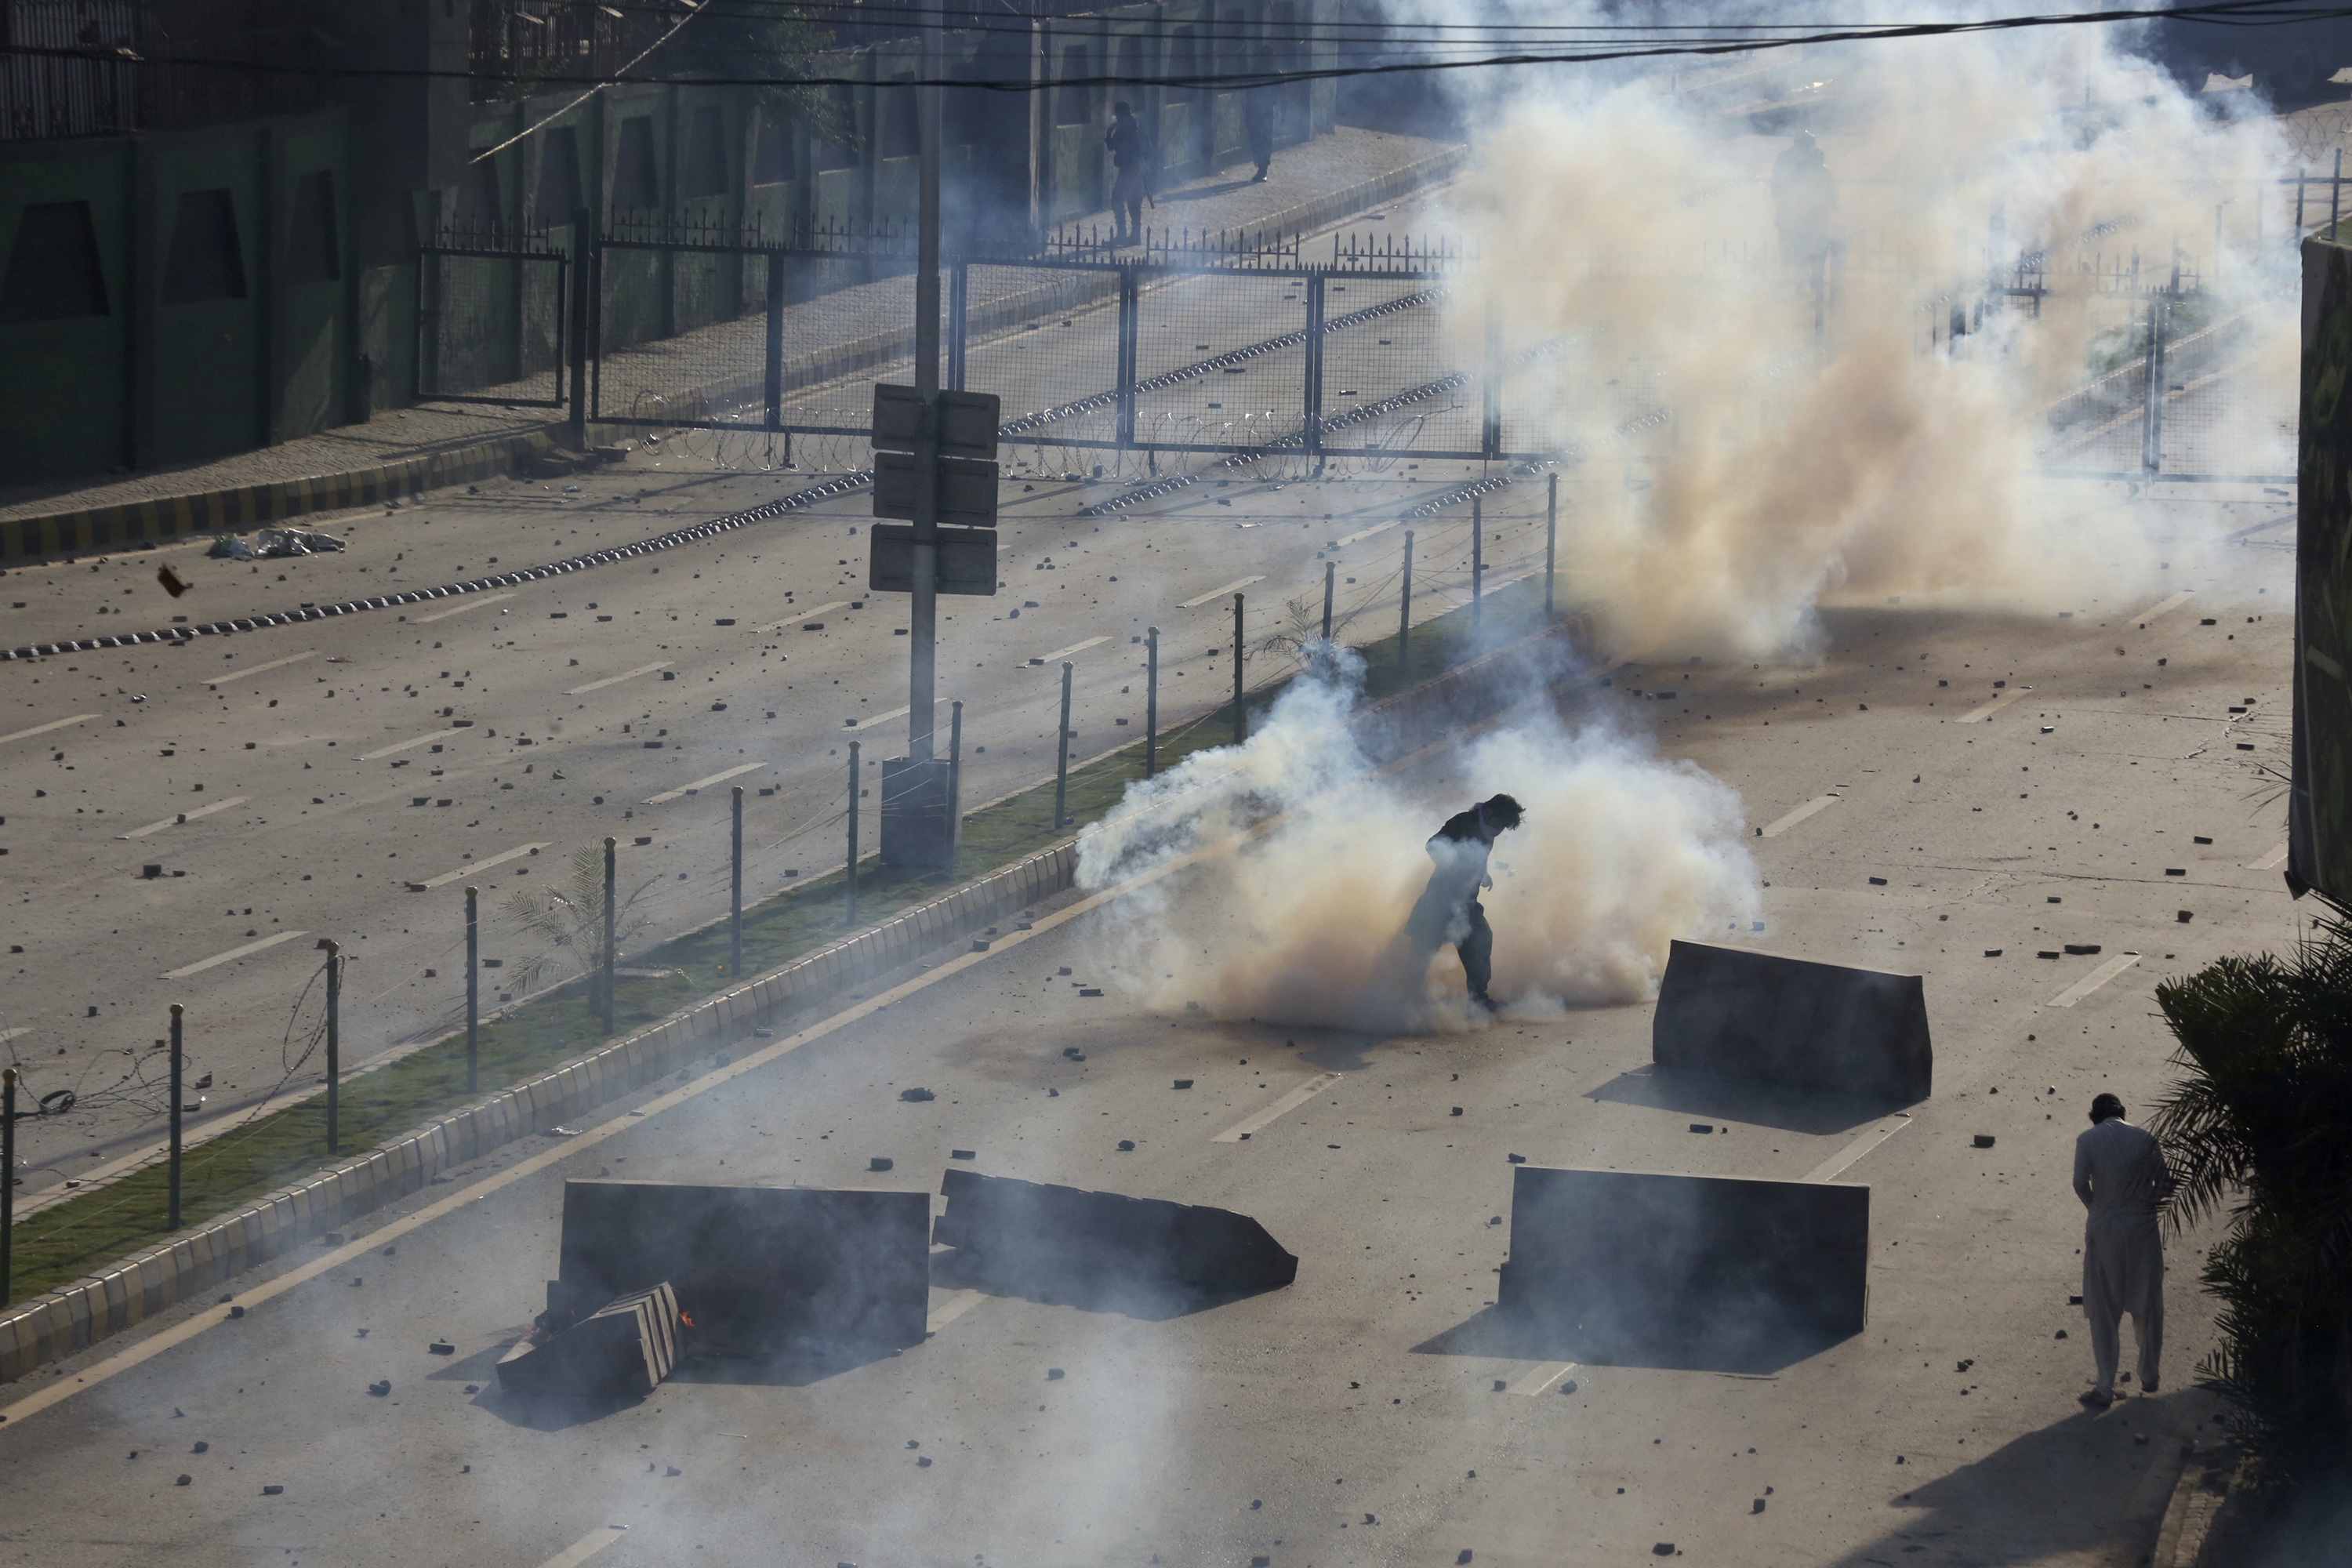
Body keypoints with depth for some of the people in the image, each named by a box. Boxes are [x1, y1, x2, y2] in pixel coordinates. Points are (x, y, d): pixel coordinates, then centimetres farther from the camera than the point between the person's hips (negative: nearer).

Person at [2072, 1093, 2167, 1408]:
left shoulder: (2088, 1140, -4)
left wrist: (2095, 1208, 2)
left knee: (2104, 1313, 4)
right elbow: (2163, 1184, 0)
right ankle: (2149, 1376, 30)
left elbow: (2080, 1182, -15)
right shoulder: (2145, 1139, 2)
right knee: (2147, 1307, 18)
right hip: (2143, 1228, 2)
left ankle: (2105, 1388, 2)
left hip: (2104, 1230, -2)